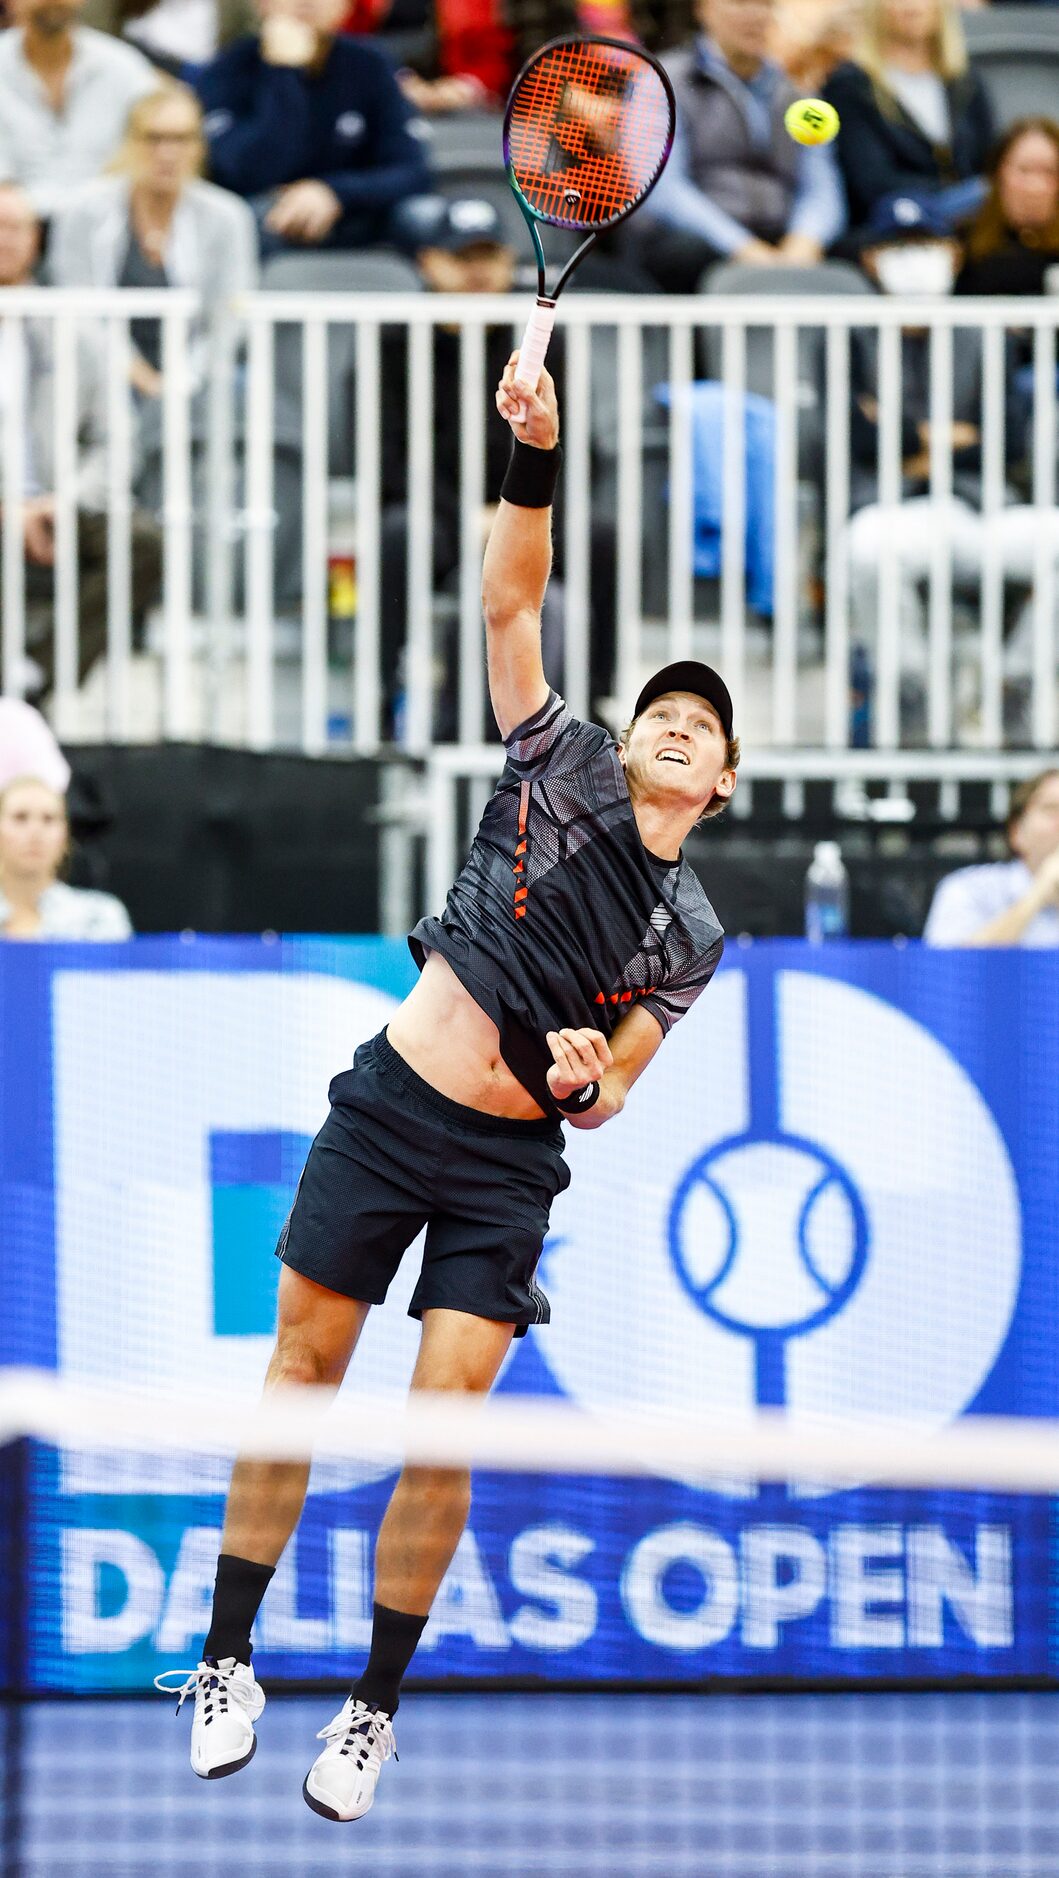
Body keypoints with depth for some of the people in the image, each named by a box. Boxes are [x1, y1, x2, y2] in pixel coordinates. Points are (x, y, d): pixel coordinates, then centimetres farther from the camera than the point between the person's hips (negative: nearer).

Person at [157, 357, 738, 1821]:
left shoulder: (690, 934, 6)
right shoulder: (562, 769, 3)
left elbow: (611, 1090, 9)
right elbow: (512, 602, -5)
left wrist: (589, 1078, -16)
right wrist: (537, 454, -19)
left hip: (509, 1165, 1)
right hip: (389, 1109, 0)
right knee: (301, 1370, 0)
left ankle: (376, 1709, 4)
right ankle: (229, 1662, 9)